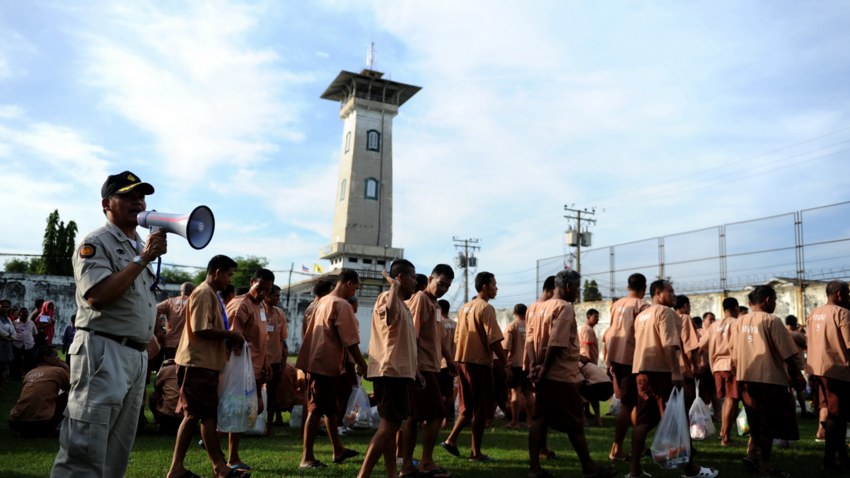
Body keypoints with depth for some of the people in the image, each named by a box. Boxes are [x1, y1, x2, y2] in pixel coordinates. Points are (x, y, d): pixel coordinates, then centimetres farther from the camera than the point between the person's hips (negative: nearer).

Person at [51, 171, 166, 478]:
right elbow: (98, 297, -21)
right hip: (104, 352, -8)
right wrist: (142, 259, -19)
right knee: (84, 453, -9)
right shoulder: (95, 243, -6)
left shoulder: (142, 247, 20)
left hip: (138, 357, 9)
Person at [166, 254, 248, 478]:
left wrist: (229, 342, 6)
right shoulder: (204, 293, -12)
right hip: (199, 364, -10)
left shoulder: (211, 295, 19)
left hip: (204, 364, 10)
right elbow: (201, 330, -21)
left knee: (193, 415, 11)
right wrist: (231, 334, -12)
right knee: (208, 415, -2)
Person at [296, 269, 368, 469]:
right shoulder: (342, 305, -15)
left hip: (316, 361, 9)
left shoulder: (322, 301, 12)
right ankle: (307, 458, 2)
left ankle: (338, 450, 30)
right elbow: (350, 341, -17)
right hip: (327, 364, -9)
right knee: (316, 410, -4)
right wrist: (362, 365, -10)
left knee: (331, 408, 18)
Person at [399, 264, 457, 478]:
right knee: (436, 414, -6)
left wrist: (449, 360, 16)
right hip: (422, 367, -9)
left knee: (413, 416, 10)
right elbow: (411, 334, -17)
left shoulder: (435, 303, 20)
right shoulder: (420, 299, -10)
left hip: (431, 367, 9)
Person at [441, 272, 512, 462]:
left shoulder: (464, 308, 13)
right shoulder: (486, 308, -12)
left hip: (463, 361, 8)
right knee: (482, 410, 3)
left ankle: (451, 440, 12)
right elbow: (494, 340, -18)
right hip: (480, 363, -8)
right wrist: (507, 365, -14)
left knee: (468, 407, 18)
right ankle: (476, 453, 9)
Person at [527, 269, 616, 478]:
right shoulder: (565, 307, -13)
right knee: (575, 423, 3)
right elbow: (557, 342, -22)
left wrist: (537, 365, 7)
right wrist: (545, 367, -14)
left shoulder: (545, 306, 13)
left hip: (547, 374, 8)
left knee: (539, 419, 7)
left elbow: (538, 339, 10)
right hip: (562, 375, -8)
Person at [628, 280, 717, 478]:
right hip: (662, 371, -8)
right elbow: (668, 345, -18)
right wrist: (676, 372, -23)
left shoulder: (642, 315, 20)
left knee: (642, 420, 6)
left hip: (643, 370, 8)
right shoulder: (665, 312, -6)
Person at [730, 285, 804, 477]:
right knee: (768, 423, 3)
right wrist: (798, 376, -2)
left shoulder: (740, 321, 8)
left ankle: (751, 453, 8)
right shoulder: (772, 321, -9)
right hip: (769, 377, -6)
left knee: (757, 421, 18)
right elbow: (786, 353, -11)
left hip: (746, 378, 6)